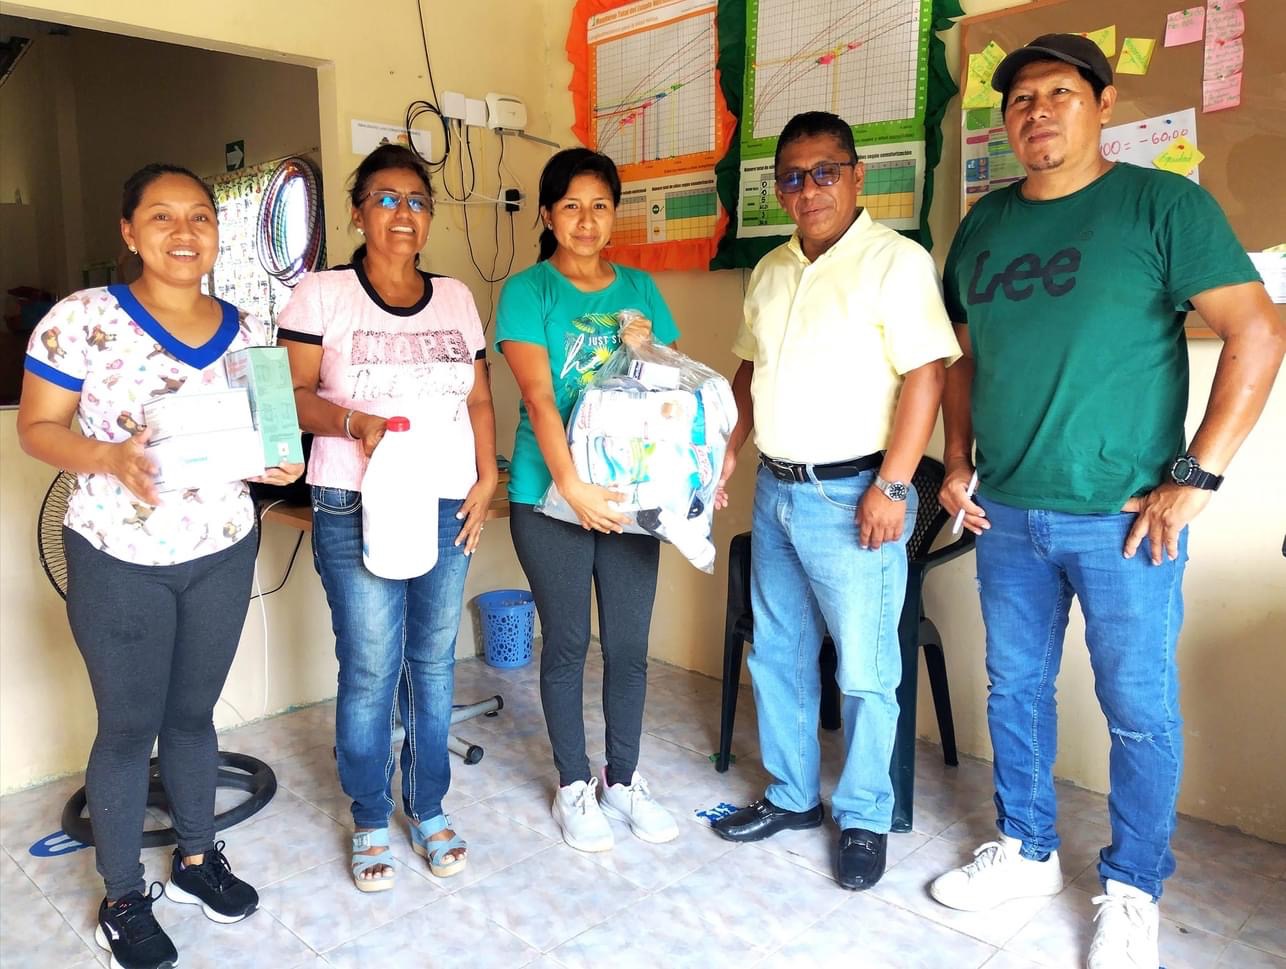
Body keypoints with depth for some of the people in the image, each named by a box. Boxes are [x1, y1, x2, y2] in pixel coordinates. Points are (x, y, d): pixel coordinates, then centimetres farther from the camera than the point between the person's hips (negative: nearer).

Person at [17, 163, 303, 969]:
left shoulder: (245, 330, 2)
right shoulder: (83, 317, -10)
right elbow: (37, 428, -8)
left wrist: (279, 462, -12)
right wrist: (110, 457, -27)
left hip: (223, 554, 4)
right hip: (120, 561, -3)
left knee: (194, 712, 19)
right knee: (128, 726, 9)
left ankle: (197, 856, 39)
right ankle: (124, 897, 29)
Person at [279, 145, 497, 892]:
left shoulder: (456, 297, 11)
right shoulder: (322, 294, 0)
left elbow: (480, 398, 12)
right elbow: (296, 395, -3)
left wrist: (488, 478, 1)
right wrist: (354, 423, -21)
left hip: (447, 509, 4)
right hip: (357, 511, -3)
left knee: (434, 663, 10)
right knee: (370, 669, 1)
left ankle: (429, 809, 28)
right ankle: (372, 823, 22)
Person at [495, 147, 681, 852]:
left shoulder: (640, 289, 9)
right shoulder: (528, 290, -4)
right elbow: (537, 397, -15)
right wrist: (572, 488, -23)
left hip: (631, 494, 4)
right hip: (551, 496, -3)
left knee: (629, 644, 10)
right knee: (566, 644, 8)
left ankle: (622, 781, 29)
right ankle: (574, 787, 26)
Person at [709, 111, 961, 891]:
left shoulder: (896, 261, -9)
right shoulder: (771, 271, 13)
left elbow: (926, 374, -16)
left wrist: (891, 485, -21)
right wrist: (727, 452, 14)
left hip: (851, 495, -7)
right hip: (775, 491, 8)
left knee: (864, 671, 3)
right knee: (778, 656, 16)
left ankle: (865, 819, 21)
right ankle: (793, 795, 33)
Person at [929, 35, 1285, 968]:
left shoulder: (1162, 203, -5)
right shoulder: (983, 223, 9)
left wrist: (1195, 479, -14)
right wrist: (958, 463, 8)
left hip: (1123, 518, -4)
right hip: (1006, 515, 5)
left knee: (1140, 709, 7)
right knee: (1015, 690, 15)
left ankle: (1133, 890, 28)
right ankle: (1027, 850, 35)